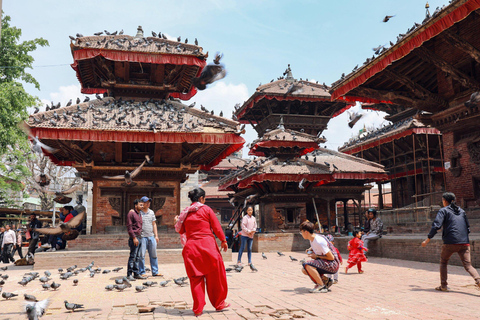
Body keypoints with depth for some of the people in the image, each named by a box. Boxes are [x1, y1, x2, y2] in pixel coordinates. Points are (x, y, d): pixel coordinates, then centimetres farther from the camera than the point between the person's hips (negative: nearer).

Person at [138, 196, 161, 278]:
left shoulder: (151, 212, 13)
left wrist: (156, 235, 12)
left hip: (151, 237, 6)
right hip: (142, 237, -5)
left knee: (153, 255, 8)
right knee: (141, 255, -3)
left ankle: (155, 272, 16)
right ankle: (142, 272, 7)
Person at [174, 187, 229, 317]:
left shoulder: (185, 212, 7)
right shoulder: (206, 209, -2)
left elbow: (181, 230, 13)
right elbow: (216, 227, -1)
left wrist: (177, 221, 30)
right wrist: (223, 240, 9)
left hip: (191, 247, 3)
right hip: (207, 245, -3)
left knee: (196, 278, 8)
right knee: (215, 275, 12)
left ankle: (198, 308, 9)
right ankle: (219, 303, 23)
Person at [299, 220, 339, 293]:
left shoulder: (319, 241, -25)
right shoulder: (312, 239, 3)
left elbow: (331, 257, -22)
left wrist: (317, 256, -14)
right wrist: (310, 249, 6)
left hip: (332, 265, -10)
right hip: (325, 263, 10)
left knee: (307, 265, -27)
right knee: (304, 270, 4)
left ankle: (321, 286, -13)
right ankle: (326, 280, 9)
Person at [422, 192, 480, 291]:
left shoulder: (443, 210, 2)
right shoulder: (461, 211, 19)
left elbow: (436, 226, -10)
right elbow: (468, 228, 22)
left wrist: (427, 240, -8)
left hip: (450, 242, -4)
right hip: (464, 242, 4)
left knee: (443, 262, 14)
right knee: (468, 265, 2)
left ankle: (443, 286, 11)